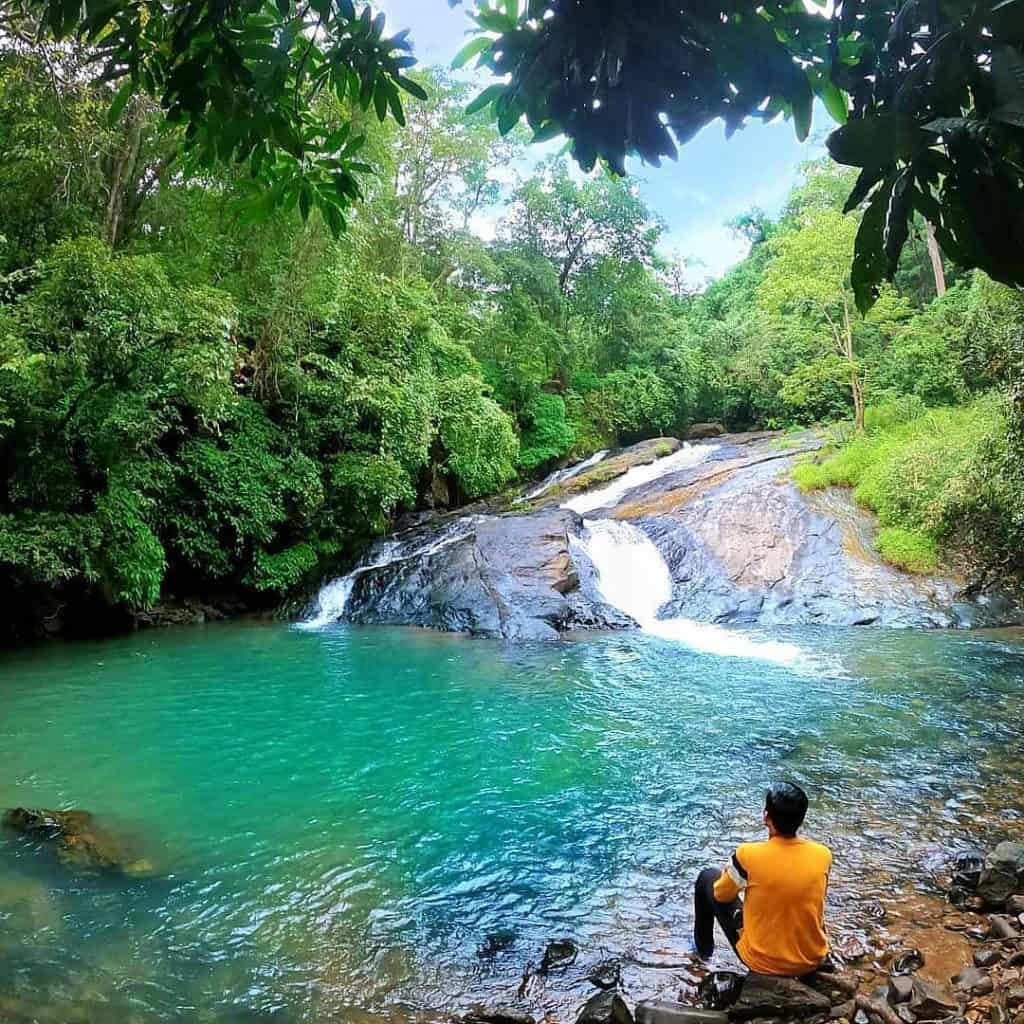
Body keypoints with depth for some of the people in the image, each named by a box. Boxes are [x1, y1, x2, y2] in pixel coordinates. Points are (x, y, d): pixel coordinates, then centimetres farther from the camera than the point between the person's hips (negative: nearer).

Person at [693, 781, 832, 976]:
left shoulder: (748, 855, -23)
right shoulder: (823, 855, -13)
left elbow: (721, 895, -3)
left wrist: (730, 873, 17)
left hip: (762, 963, -3)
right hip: (813, 961, 3)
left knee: (707, 878, 15)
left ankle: (704, 947, 36)